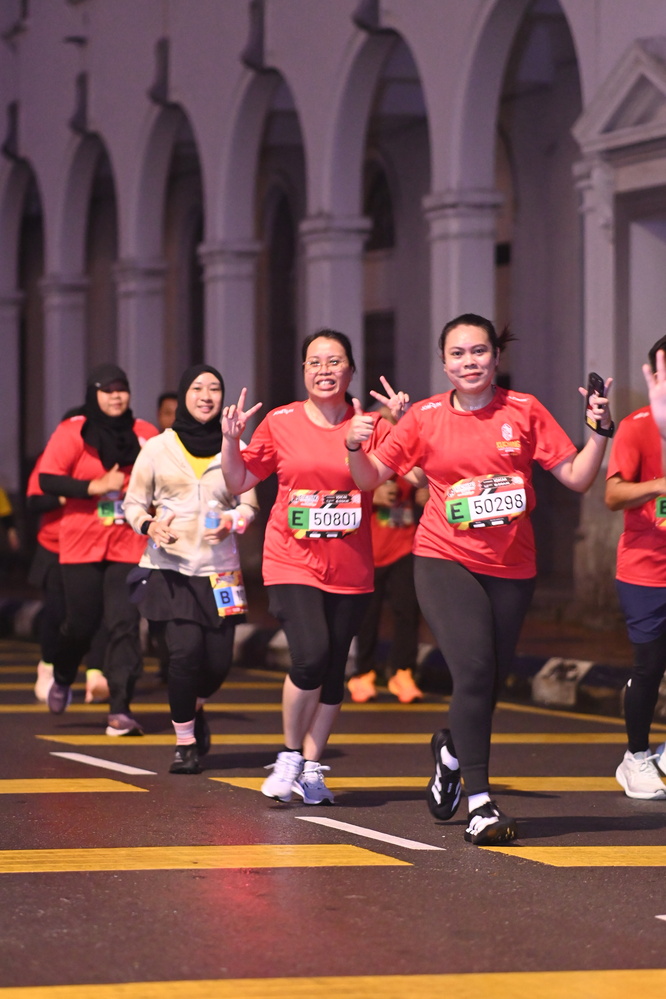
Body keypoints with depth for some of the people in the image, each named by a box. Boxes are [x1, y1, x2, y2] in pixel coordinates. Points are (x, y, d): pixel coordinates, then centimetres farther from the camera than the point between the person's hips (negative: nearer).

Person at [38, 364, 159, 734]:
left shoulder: (145, 435, 4)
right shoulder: (73, 432, -3)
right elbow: (48, 480, -9)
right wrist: (95, 487, -17)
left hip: (129, 547, 1)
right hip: (82, 546, -1)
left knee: (125, 622, -9)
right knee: (82, 623, 5)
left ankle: (120, 709, -8)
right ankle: (62, 679, 38)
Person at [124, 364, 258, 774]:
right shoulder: (158, 448, 4)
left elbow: (249, 505, 10)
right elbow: (134, 502, 8)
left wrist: (233, 521, -12)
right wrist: (149, 525, -13)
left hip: (220, 568, 2)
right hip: (170, 567, -2)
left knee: (219, 660, -2)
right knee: (185, 651, -16)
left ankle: (195, 708, 35)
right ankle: (185, 741, 4)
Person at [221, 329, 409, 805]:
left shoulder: (372, 425, 0)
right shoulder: (280, 423, 2)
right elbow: (239, 482, 10)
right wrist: (231, 440, -6)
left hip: (350, 569, 2)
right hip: (293, 563, -1)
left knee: (333, 671, 5)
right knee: (311, 655, -18)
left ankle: (312, 767, 21)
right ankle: (289, 756, 2)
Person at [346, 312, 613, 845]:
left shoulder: (525, 411, 1)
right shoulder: (426, 417, 1)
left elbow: (577, 478, 2)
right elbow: (370, 478, 7)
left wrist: (601, 431, -12)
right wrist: (356, 447, -11)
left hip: (512, 566, 2)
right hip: (446, 560, -2)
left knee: (491, 680, 10)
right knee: (475, 671, -18)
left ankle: (453, 750, 43)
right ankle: (479, 802, -12)